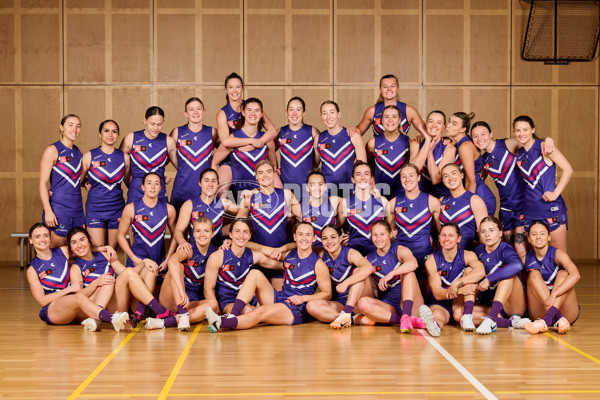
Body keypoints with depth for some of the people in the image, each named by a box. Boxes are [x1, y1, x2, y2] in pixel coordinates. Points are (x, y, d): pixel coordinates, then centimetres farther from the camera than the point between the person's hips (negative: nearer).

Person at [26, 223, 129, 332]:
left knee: (108, 282, -19)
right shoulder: (32, 270, 5)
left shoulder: (63, 251, 14)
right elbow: (42, 300, -2)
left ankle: (93, 318, -45)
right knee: (79, 296, -37)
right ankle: (112, 319, -61)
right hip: (51, 310, -4)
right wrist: (70, 289, -9)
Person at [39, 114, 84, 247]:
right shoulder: (52, 150, -6)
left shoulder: (78, 152, 13)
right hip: (58, 210, -6)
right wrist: (48, 211, -18)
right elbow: (43, 183, -11)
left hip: (77, 209, 7)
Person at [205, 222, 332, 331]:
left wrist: (303, 298, -14)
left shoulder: (318, 264, -5)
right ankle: (233, 315, -30)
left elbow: (327, 294, -1)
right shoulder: (288, 254, 10)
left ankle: (221, 324, -47)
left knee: (260, 312, -35)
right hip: (279, 298, 6)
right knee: (255, 273, -16)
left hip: (297, 310, -6)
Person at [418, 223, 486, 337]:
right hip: (439, 304, -2)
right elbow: (437, 294, -16)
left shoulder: (467, 255, -4)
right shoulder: (432, 261, -8)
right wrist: (460, 290, -34)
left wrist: (456, 284, -37)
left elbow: (481, 272, -28)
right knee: (437, 315, -38)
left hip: (459, 303, 2)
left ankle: (467, 316, -30)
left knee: (469, 270, -17)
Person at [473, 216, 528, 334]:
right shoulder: (479, 251, 5)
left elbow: (518, 265, -37)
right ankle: (511, 322, -23)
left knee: (507, 272, -29)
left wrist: (489, 279, -33)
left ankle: (491, 319, -41)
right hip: (491, 305, 5)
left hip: (515, 306, -5)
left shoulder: (505, 250, -12)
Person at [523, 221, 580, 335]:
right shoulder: (528, 259, 5)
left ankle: (547, 320, -42)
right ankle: (559, 320, -38)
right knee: (534, 274, -17)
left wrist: (553, 295, -37)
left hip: (566, 312, -2)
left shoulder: (557, 254, -7)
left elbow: (576, 275, -25)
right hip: (539, 313, 2)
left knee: (563, 274, -21)